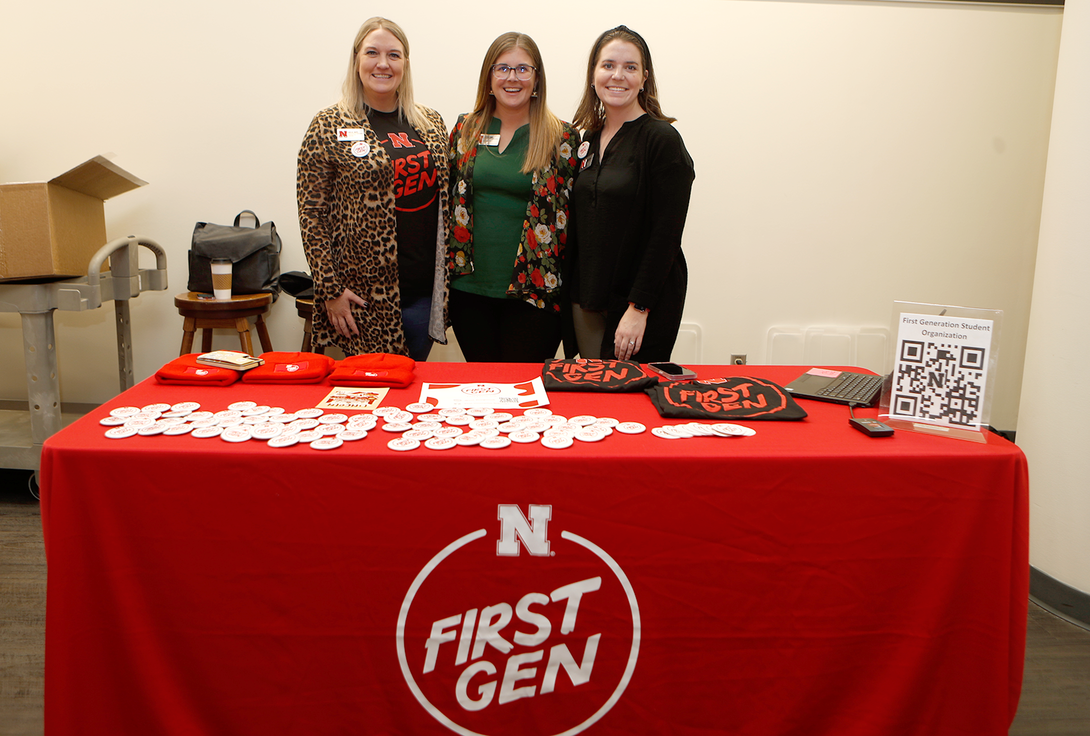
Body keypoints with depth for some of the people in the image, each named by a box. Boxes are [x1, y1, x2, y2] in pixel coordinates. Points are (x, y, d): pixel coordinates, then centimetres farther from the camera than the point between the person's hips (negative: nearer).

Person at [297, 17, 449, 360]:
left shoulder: (432, 124, 9)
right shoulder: (329, 126, -3)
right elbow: (311, 215, -5)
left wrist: (447, 278, 9)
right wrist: (330, 290, -10)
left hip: (424, 290, 4)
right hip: (363, 293, -4)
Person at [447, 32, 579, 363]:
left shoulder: (562, 138, -1)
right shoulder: (466, 130, 8)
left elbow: (572, 214, 1)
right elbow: (449, 202, 14)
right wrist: (449, 269, 10)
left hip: (533, 291, -3)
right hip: (468, 288, 3)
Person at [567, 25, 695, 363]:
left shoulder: (662, 139, -10)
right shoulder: (590, 138, 10)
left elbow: (666, 235, -15)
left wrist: (638, 309, -19)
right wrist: (574, 292, 9)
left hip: (643, 304, -6)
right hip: (586, 302, 6)